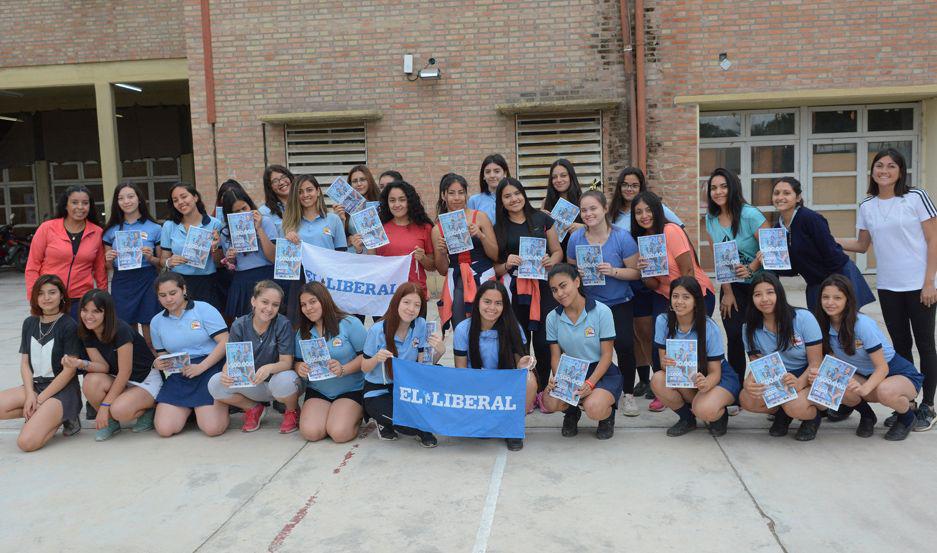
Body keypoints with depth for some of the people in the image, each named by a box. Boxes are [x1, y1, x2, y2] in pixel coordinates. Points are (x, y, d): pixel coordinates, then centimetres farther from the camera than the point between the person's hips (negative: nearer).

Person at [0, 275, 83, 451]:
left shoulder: (69, 326, -10)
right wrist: (30, 395, -8)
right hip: (34, 385, 7)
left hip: (62, 390, -7)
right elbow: (25, 363, 8)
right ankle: (43, 414, -1)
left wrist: (40, 399, -12)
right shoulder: (29, 324, 9)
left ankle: (63, 418, 2)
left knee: (27, 442, -23)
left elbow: (69, 370, -12)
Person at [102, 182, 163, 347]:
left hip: (147, 282, -2)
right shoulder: (112, 230, 9)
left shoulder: (154, 228, 2)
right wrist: (109, 259, -6)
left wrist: (151, 258, -14)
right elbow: (108, 265, 15)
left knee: (150, 338, -1)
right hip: (121, 283, 2)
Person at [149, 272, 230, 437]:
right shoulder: (156, 322, 12)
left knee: (213, 429, -19)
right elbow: (162, 355, 20)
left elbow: (225, 342, -9)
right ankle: (188, 408, 18)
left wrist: (201, 367, -18)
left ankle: (221, 403, 14)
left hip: (210, 369, -4)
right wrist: (159, 364, -6)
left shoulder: (204, 309, -3)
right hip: (178, 376, 5)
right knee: (164, 429, -12)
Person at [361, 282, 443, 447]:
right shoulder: (377, 330, -18)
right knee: (411, 425, -29)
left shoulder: (420, 325, -9)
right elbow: (364, 368, -8)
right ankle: (384, 420, 8)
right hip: (378, 392, -4)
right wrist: (376, 359, -30)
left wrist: (439, 351, -27)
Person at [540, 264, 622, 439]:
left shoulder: (601, 312, -11)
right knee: (549, 401, -28)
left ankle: (607, 414, 8)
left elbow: (606, 355, -10)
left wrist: (590, 383, -23)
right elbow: (556, 356, 2)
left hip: (601, 373, -3)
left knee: (593, 409, -33)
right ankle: (571, 412, 11)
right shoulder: (553, 318, 0)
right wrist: (556, 378, -19)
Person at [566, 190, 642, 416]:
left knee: (624, 344, -14)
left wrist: (613, 271, -26)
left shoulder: (622, 237, -12)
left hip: (619, 303, -2)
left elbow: (636, 272, -10)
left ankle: (628, 393, 7)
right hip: (588, 302, 2)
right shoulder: (576, 238, -4)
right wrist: (578, 273, -15)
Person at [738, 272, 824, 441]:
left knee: (794, 407, -34)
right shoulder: (750, 328, -6)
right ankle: (782, 412, 7)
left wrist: (798, 383, -36)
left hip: (806, 378, -3)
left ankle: (815, 413, 4)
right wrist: (749, 382, -31)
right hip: (775, 381, 4)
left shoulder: (804, 318, -15)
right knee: (746, 399, -25)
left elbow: (816, 363, -14)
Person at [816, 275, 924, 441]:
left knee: (885, 392, -39)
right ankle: (867, 416, 5)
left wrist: (864, 388, -42)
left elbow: (882, 368, -24)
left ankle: (907, 416, -2)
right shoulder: (826, 326, -9)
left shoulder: (863, 324, -26)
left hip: (900, 373, -4)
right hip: (866, 376, 5)